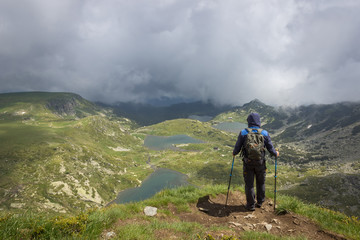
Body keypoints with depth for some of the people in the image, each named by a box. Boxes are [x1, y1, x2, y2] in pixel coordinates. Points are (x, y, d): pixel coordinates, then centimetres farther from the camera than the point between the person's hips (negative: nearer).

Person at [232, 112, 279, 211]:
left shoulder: (243, 133, -6)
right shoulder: (264, 133, -3)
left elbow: (237, 148, -3)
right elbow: (270, 148, 2)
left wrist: (234, 153, 19)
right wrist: (276, 153, 23)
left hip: (248, 163, -1)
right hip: (260, 162, 2)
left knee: (249, 184, 10)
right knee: (261, 183, 21)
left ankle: (250, 205, 19)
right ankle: (260, 202, 35)